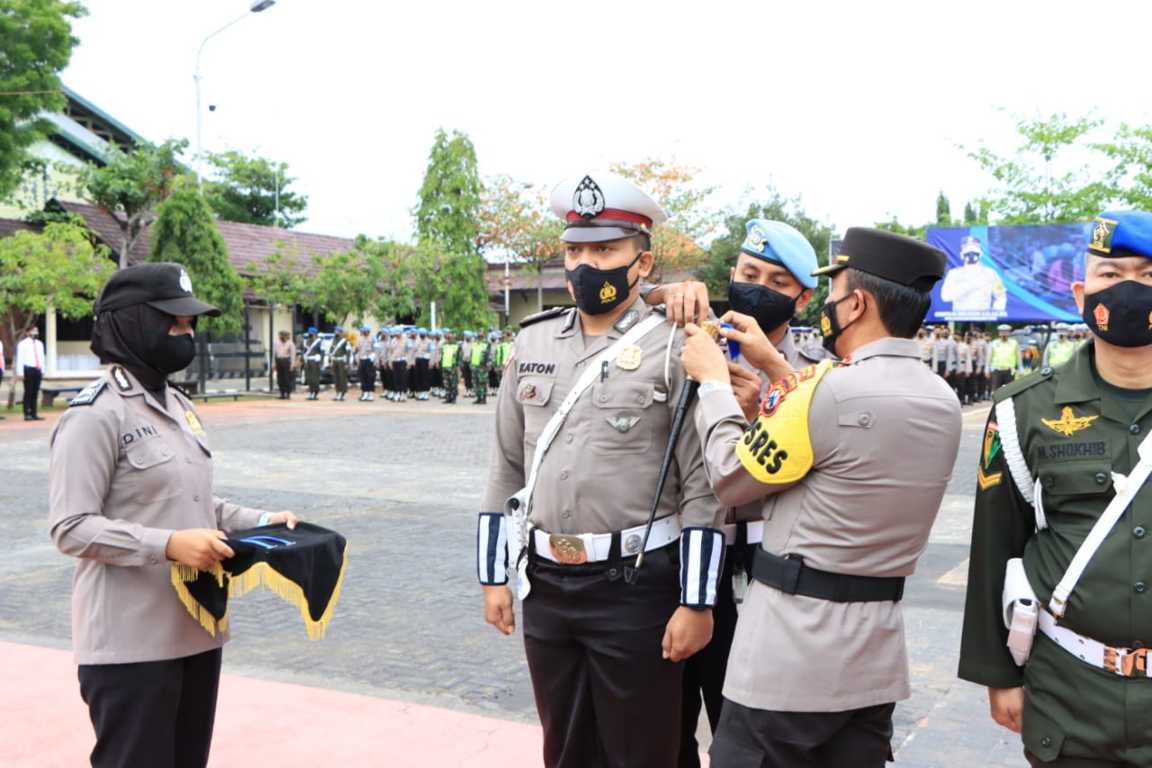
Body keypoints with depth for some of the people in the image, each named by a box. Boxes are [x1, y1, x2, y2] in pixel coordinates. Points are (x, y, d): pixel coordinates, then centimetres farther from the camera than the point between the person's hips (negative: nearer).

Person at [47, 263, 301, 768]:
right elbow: (70, 528, -18)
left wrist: (260, 521, 7)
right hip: (131, 642, -8)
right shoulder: (95, 415, -14)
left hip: (196, 630, 9)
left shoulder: (179, 406, 12)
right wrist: (169, 545, -27)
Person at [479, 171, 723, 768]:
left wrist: (696, 603, -12)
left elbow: (702, 488, -10)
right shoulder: (532, 343, 7)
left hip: (635, 587, -5)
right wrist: (493, 575, 10)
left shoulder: (674, 350, -8)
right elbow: (507, 468, 11)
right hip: (545, 584, 5)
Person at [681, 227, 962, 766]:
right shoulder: (941, 400, 4)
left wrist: (712, 380, 4)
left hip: (789, 654, -8)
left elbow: (731, 479, -9)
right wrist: (775, 367, 20)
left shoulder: (835, 391, -21)